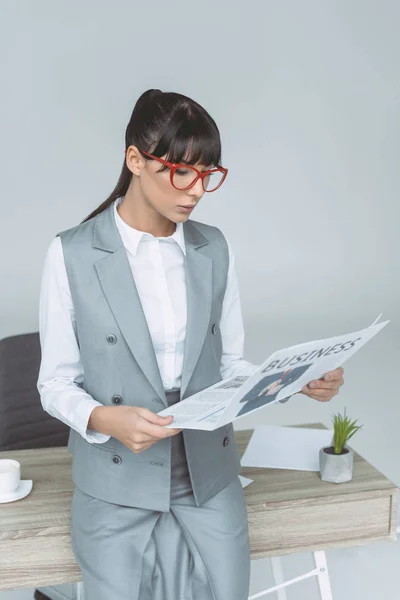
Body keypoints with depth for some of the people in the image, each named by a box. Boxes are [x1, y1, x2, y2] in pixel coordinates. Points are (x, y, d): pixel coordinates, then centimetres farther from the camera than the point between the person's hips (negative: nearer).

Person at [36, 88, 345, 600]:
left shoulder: (214, 249, 2)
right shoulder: (72, 254, -9)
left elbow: (229, 364, 6)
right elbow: (56, 383, -5)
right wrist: (104, 419, -23)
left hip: (210, 478, 3)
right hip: (117, 486, -2)